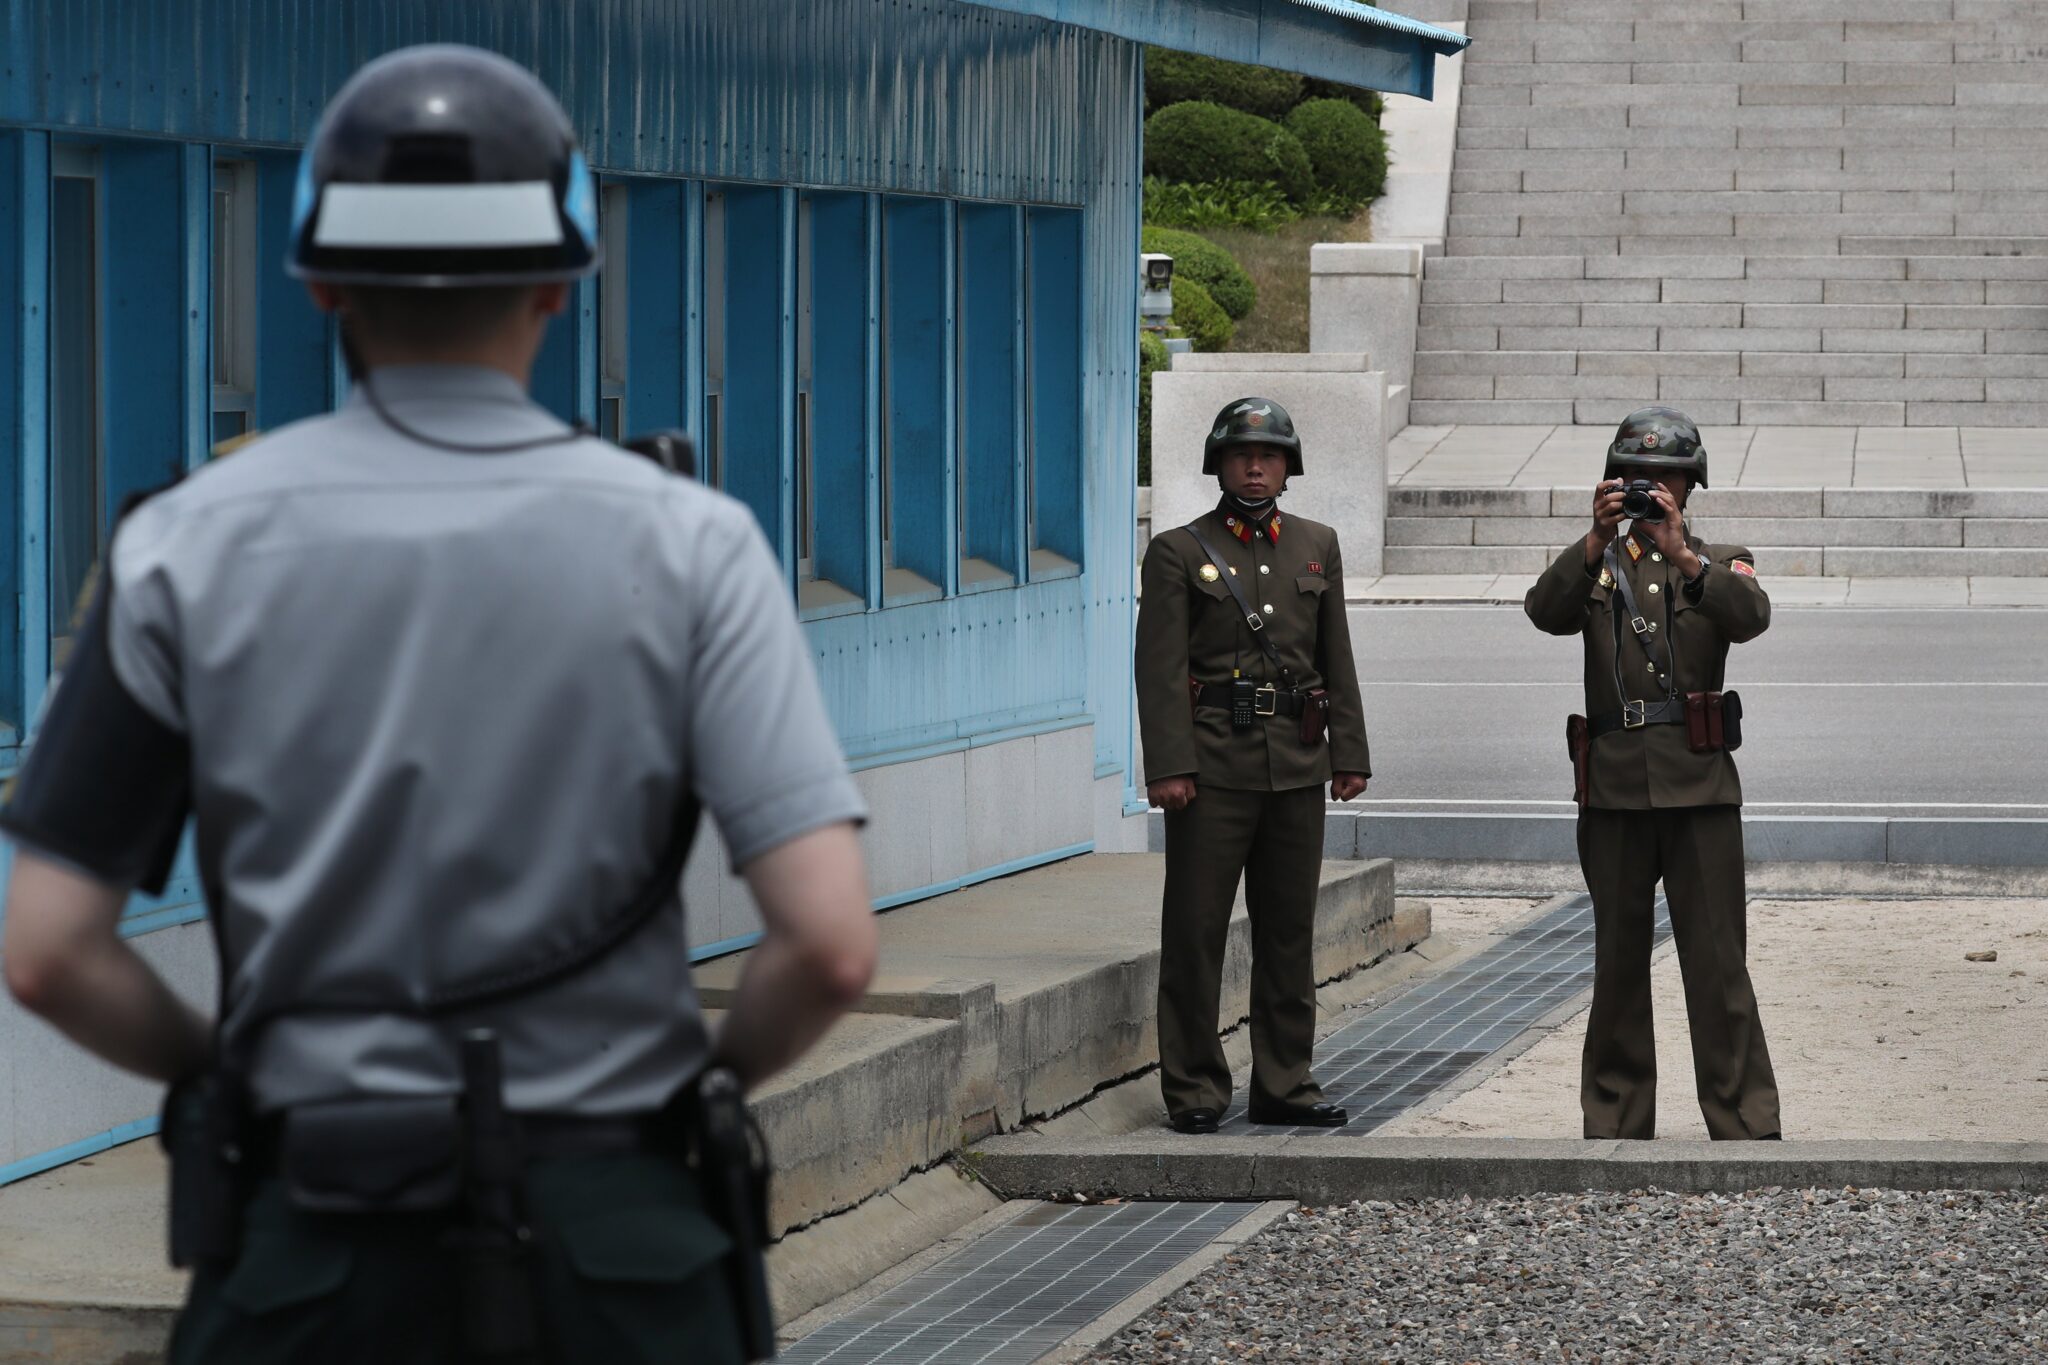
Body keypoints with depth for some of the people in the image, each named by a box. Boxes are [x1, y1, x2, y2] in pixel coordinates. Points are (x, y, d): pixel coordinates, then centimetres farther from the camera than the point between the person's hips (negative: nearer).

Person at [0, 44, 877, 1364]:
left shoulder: (192, 546, -2)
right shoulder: (683, 544, -4)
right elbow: (832, 943, -12)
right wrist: (717, 1071, 8)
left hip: (318, 1251, 0)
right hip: (616, 1239, 0)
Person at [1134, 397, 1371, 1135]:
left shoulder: (1317, 547, 13)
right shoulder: (1179, 553, 0)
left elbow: (1338, 659, 14)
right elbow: (1161, 668, -6)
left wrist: (1350, 755, 7)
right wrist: (1169, 766, -14)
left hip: (1297, 765, 4)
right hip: (1213, 763, -4)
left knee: (1290, 929, 8)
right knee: (1195, 930, -3)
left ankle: (1284, 1083, 15)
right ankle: (1194, 1088, 3)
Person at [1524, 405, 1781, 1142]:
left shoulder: (1722, 563, 11)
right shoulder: (1594, 566, 13)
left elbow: (1750, 616, -11)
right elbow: (1546, 611, -8)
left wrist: (1681, 554, -22)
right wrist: (1597, 542, -21)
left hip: (1699, 785, -1)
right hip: (1614, 788, 1)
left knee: (1718, 962, -4)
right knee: (1618, 963, 6)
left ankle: (1744, 1124, -2)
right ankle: (1616, 1126, 12)